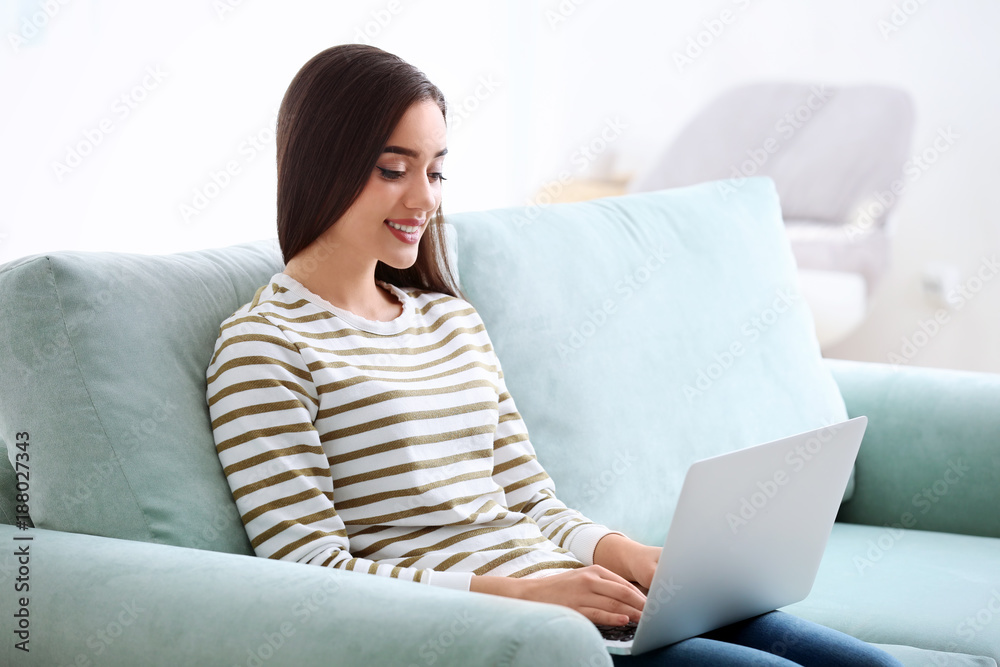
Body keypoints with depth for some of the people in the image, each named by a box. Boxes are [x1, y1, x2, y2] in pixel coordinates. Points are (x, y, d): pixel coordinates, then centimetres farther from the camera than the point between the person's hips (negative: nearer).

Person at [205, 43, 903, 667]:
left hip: (565, 591, 8)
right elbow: (317, 571, -10)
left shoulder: (452, 318, 22)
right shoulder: (263, 346, -2)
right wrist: (524, 593, -19)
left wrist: (638, 559, -2)